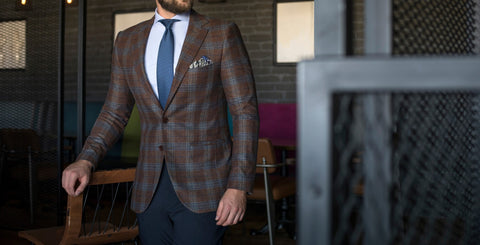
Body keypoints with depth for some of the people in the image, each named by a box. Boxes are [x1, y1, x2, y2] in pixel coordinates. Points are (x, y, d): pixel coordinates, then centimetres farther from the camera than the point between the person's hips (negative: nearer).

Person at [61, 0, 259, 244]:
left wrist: (239, 187, -13)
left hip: (203, 188, -3)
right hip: (150, 190, 4)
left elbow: (246, 113, -5)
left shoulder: (222, 34, -2)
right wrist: (86, 160, -3)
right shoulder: (127, 42, 9)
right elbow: (115, 113, 15)